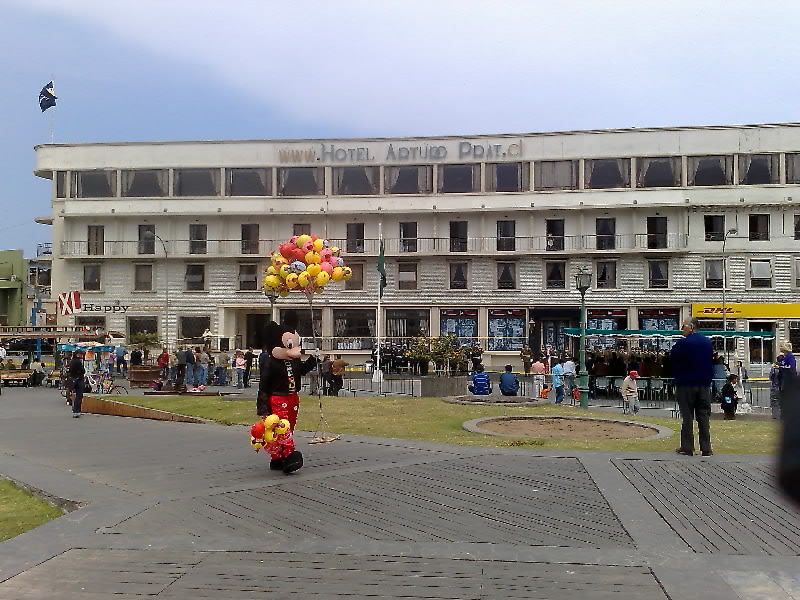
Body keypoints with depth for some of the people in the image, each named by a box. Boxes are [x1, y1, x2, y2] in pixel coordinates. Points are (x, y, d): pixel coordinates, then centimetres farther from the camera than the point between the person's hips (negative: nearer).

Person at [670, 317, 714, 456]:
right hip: (704, 385, 4)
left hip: (686, 384, -4)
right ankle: (706, 448, 6)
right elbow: (713, 362, 13)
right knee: (704, 416, 6)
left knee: (687, 416, 2)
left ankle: (687, 447, 3)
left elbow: (671, 360, -4)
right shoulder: (708, 342, 5)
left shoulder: (682, 343, -11)